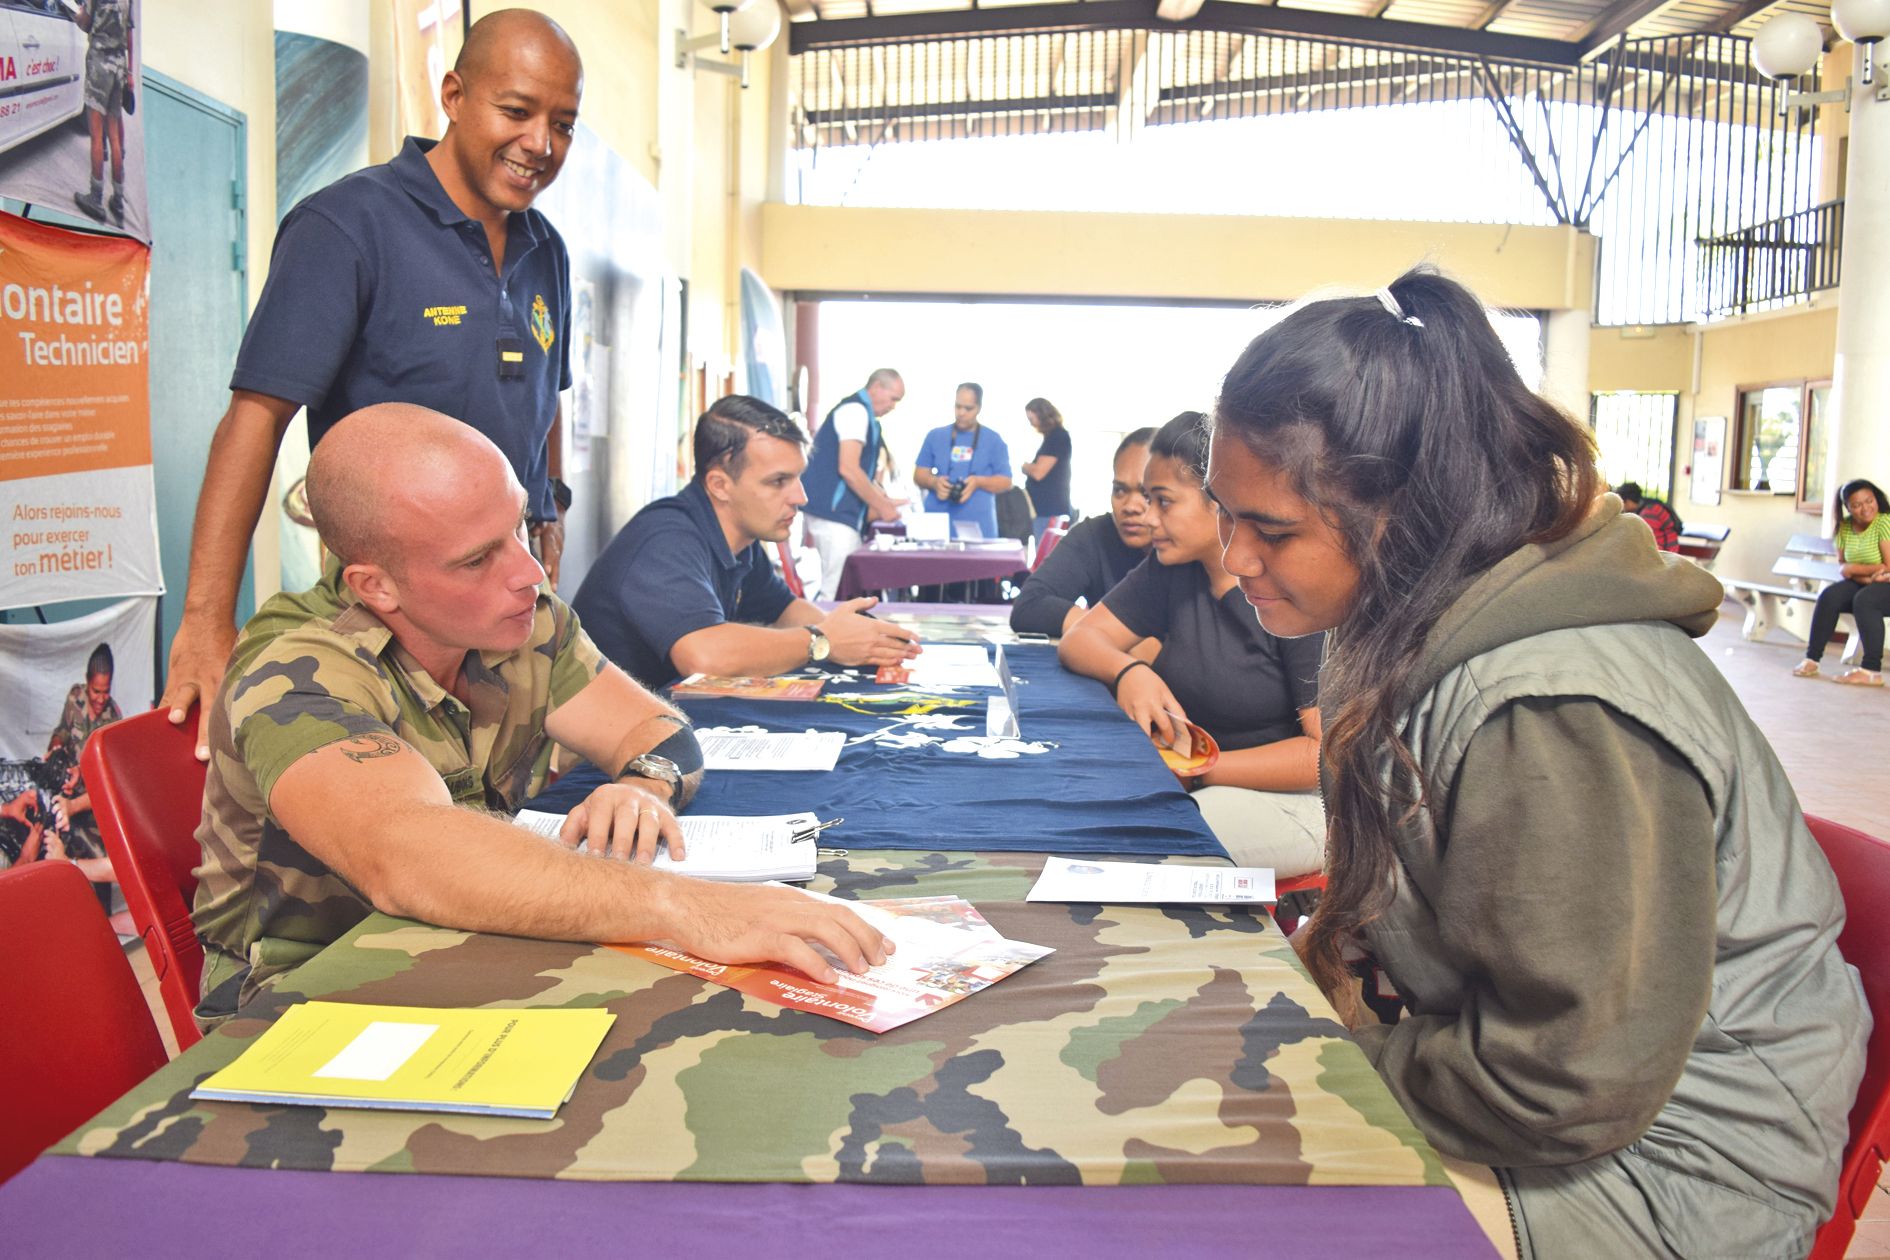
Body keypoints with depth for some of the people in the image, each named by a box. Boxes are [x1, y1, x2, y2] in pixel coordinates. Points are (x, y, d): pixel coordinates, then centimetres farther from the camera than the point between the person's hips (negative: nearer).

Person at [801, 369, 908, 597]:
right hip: (833, 510, -10)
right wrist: (882, 506, -14)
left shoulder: (863, 413, 18)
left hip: (843, 511, 10)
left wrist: (884, 500, 14)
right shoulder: (856, 410, -12)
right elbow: (848, 469, -21)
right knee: (840, 591, -11)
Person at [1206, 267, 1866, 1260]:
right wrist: (1330, 945, -2)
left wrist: (1353, 1045, -15)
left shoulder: (1555, 718, -33)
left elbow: (1562, 1093, -28)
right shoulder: (1412, 623, -3)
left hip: (1666, 1156, -8)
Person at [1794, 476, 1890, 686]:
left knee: (1864, 600, -34)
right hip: (1862, 583, 6)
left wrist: (1854, 569, -12)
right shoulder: (1845, 527, 3)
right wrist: (1867, 575, -17)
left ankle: (1872, 671, -32)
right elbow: (1841, 565, 3)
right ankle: (1811, 659, -15)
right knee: (1829, 596, -19)